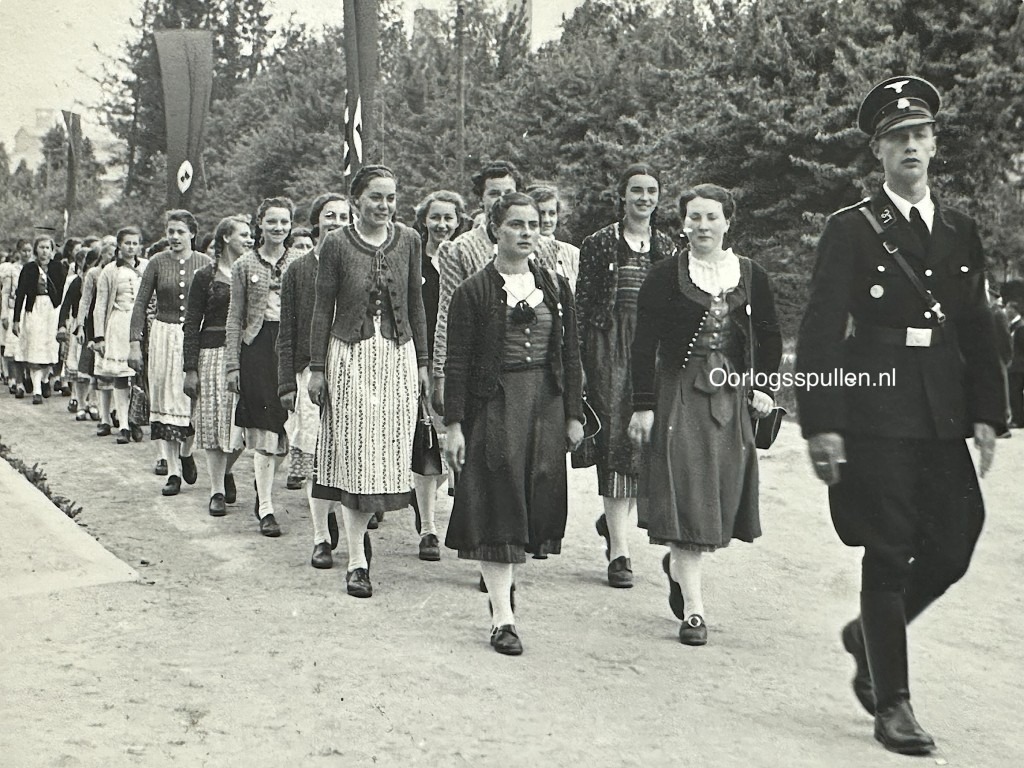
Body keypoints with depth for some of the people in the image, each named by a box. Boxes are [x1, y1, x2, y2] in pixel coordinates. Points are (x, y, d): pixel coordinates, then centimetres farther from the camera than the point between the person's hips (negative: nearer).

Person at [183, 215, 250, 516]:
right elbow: (191, 324, 0)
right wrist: (190, 368, -6)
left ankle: (227, 470, 28)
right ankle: (217, 491, 11)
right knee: (214, 421, 1)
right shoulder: (205, 276, 1)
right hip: (213, 353, -2)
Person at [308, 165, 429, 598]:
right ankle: (357, 560, 0)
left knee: (390, 451, 4)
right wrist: (316, 367, -2)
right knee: (355, 454, -3)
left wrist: (421, 362, 10)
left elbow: (415, 304, 11)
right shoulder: (336, 244, -3)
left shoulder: (407, 241, 5)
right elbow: (323, 308, 0)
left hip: (398, 355, 3)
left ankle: (359, 528, 25)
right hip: (351, 355, -3)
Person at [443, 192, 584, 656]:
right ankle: (502, 617, -1)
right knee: (496, 504, -4)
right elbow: (457, 364, -4)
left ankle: (505, 580, 32)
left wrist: (574, 415, 7)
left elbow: (570, 356, 11)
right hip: (494, 405, -4)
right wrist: (454, 425, -9)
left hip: (546, 406, 4)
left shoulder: (555, 287, 9)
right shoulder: (474, 291, -3)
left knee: (535, 503, 8)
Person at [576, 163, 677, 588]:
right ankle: (619, 551, -5)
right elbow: (581, 306, 0)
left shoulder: (667, 248, 12)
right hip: (609, 349, -3)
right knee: (615, 442, -7)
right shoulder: (599, 245, 2)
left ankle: (613, 518, 30)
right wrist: (578, 362, -6)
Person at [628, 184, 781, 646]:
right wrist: (643, 407, -8)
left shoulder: (751, 276, 7)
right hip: (679, 394, -3)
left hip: (732, 398, 3)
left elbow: (769, 338, 15)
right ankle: (693, 609, -3)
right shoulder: (664, 276, -1)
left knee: (721, 494, 7)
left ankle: (678, 564, 36)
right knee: (685, 491, -8)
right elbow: (644, 345, -3)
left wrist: (763, 387, 3)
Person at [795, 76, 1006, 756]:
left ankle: (868, 635, 33)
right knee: (889, 557, 0)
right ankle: (891, 703, 12)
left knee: (951, 551, 7)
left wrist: (987, 413, 6)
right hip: (876, 417, -5)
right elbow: (820, 334, -7)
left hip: (943, 419, 5)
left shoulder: (961, 231, 13)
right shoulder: (852, 229, -2)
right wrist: (822, 425, -13)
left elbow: (979, 331, 14)